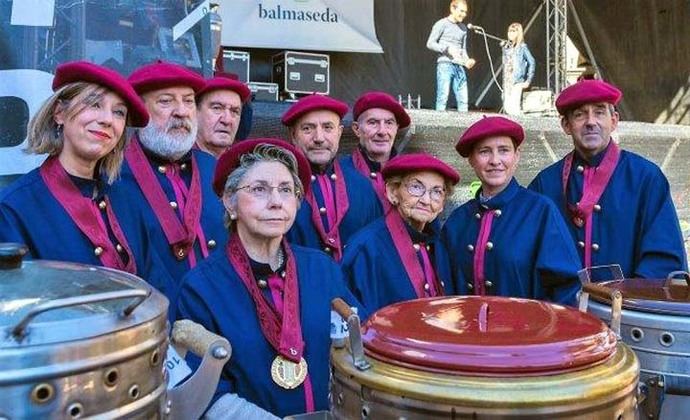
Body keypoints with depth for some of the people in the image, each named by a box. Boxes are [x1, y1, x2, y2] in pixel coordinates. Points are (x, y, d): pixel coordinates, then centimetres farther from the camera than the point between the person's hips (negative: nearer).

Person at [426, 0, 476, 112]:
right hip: (445, 65, -6)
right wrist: (448, 49, -14)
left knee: (463, 98, 2)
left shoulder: (463, 28, 17)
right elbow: (430, 43, -4)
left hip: (459, 66, 6)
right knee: (443, 96, -10)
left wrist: (467, 61, 0)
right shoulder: (442, 24, 0)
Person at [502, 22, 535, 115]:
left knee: (515, 108, -13)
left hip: (517, 82, -6)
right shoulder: (506, 47, 14)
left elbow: (531, 62, -4)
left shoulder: (522, 47, -2)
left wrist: (528, 81, -7)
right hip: (507, 82, 6)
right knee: (506, 107, 3)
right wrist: (504, 82, 11)